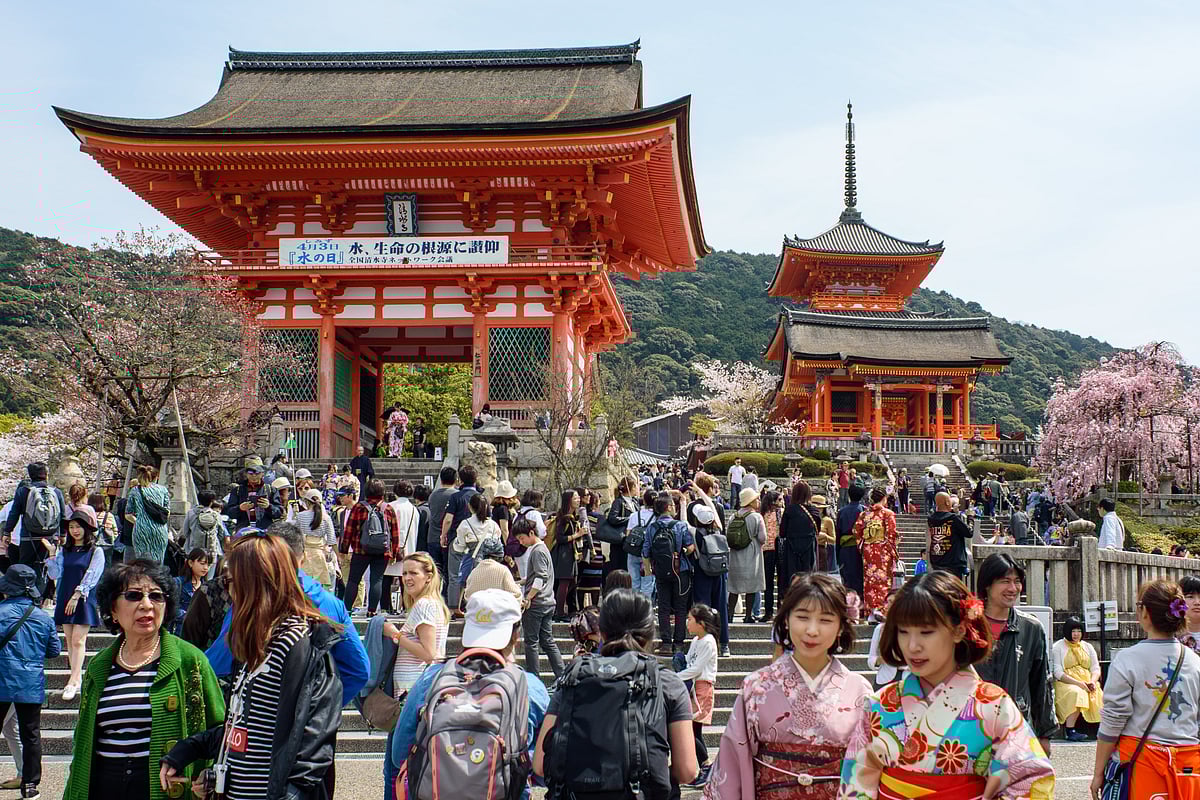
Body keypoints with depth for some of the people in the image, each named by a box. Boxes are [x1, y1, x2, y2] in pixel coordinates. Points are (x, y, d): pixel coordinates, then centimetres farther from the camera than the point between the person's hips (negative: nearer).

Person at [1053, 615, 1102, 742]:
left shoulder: (1087, 647, 22)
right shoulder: (1058, 647, 6)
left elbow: (1096, 668, 15)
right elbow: (1058, 672, -5)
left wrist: (1093, 681, -8)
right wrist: (1078, 683, -17)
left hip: (1087, 683, 5)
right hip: (1065, 683, -5)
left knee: (1102, 696, -24)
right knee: (1076, 693, -36)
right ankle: (1070, 731, -35)